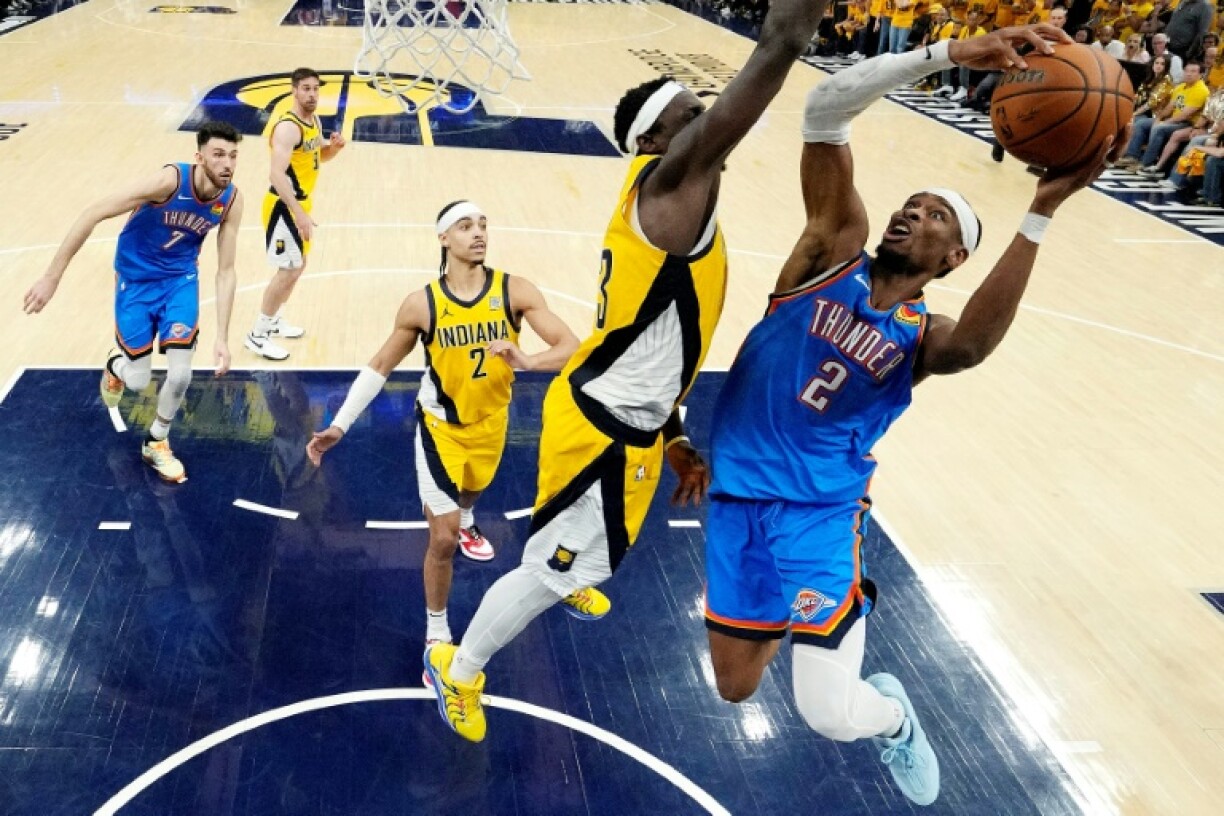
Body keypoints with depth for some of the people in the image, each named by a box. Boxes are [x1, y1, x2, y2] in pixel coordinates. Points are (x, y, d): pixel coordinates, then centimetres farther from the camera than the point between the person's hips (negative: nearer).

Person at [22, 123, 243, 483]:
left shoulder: (231, 200, -17)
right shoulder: (170, 180, -30)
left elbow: (225, 271, -10)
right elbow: (93, 214, -27)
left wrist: (222, 337, -17)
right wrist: (52, 277, -27)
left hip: (181, 279, 3)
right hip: (136, 278, -3)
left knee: (180, 375, -8)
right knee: (138, 380, 1)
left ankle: (156, 443, 21)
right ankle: (116, 364, 41)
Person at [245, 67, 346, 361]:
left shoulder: (315, 121, 6)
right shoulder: (288, 128, -24)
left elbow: (320, 156, 22)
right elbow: (277, 175, -32)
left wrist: (335, 146, -2)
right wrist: (299, 214, -38)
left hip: (301, 203, 10)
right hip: (284, 206, -10)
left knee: (298, 265, 19)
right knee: (289, 270, -8)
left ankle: (272, 320, 37)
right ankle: (257, 335, 2)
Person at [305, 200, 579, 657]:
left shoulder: (515, 291, -18)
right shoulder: (422, 304, -19)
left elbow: (572, 347, -23)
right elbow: (380, 366, -8)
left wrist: (525, 361, -43)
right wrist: (339, 424, -14)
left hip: (491, 420, 3)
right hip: (441, 425, -3)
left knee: (473, 489, 33)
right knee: (443, 538, -7)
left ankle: (465, 522, 71)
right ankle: (437, 633, 13)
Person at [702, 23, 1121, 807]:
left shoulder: (924, 336, -3)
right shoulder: (837, 247, 0)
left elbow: (976, 343, -31)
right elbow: (825, 109, -12)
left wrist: (1041, 213, -38)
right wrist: (951, 53, -24)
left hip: (822, 511, -2)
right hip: (740, 494, 2)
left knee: (831, 712, -12)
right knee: (737, 688, 11)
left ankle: (894, 717, 27)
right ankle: (797, 615, 45)